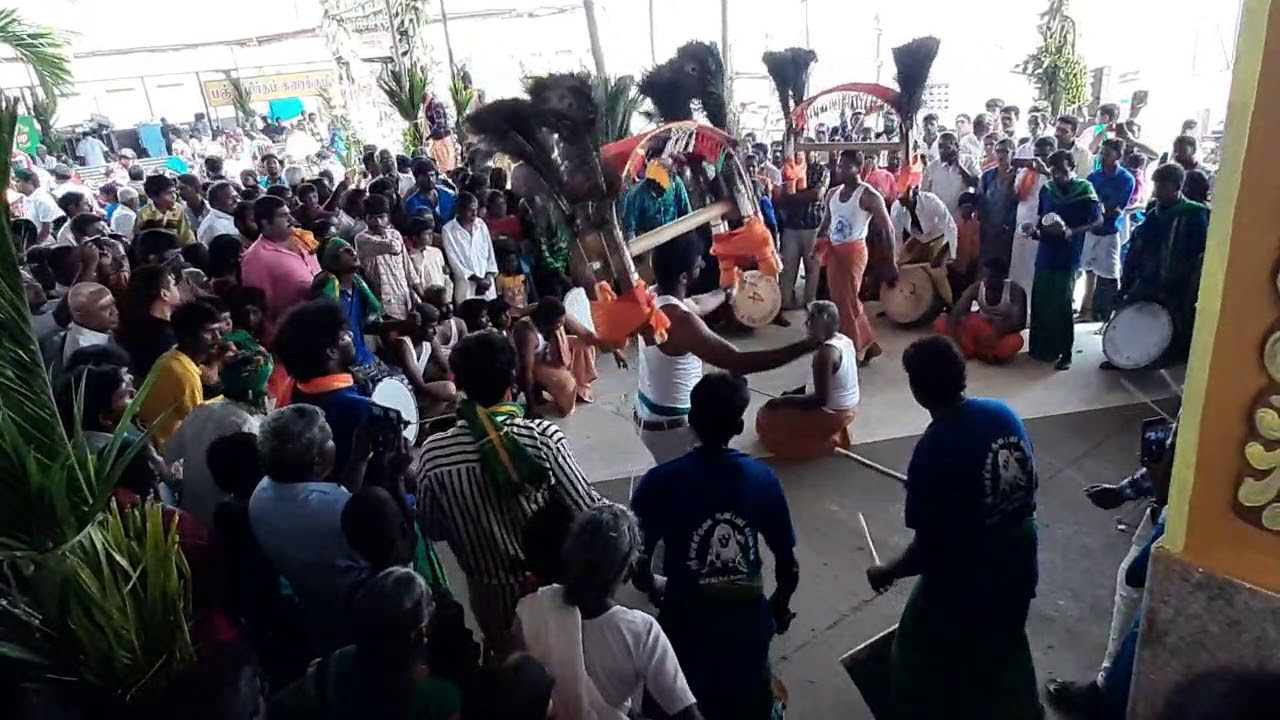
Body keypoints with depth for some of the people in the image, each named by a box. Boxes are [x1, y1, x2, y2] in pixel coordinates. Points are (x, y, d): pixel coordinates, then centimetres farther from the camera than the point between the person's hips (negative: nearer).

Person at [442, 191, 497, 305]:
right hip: (466, 286, -4)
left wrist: (489, 276, -4)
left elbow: (490, 252, 10)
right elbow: (454, 262, -8)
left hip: (486, 283, 4)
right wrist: (478, 279, -11)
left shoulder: (481, 225, 7)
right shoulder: (448, 230, -6)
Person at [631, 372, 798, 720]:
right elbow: (788, 566, -4)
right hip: (747, 622, 2)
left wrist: (654, 589, 10)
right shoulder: (763, 477, -11)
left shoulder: (661, 482, -18)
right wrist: (780, 607, 16)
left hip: (687, 623, -2)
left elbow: (637, 567, -13)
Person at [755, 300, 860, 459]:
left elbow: (821, 399, -28)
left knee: (768, 413, 1)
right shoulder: (846, 340, -1)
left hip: (832, 413, -9)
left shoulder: (825, 352, -28)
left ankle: (822, 438, 8)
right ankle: (835, 431, 20)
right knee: (792, 393, 28)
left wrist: (785, 399, -17)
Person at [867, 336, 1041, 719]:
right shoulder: (1004, 413, -9)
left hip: (961, 586, -7)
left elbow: (929, 548, -23)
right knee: (1005, 655, 33)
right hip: (1017, 570, 7)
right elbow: (1024, 487, 7)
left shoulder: (933, 449, -28)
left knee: (920, 670, 18)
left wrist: (888, 572, -6)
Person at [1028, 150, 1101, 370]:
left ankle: (1064, 352, 8)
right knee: (1040, 303, 6)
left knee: (1061, 305, -2)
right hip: (1045, 254, 4)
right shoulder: (1047, 190, 6)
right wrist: (1035, 231, -6)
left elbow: (1095, 222, -5)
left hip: (1068, 257, -4)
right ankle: (1040, 347, 19)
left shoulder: (1085, 190, -5)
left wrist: (1070, 232, -20)